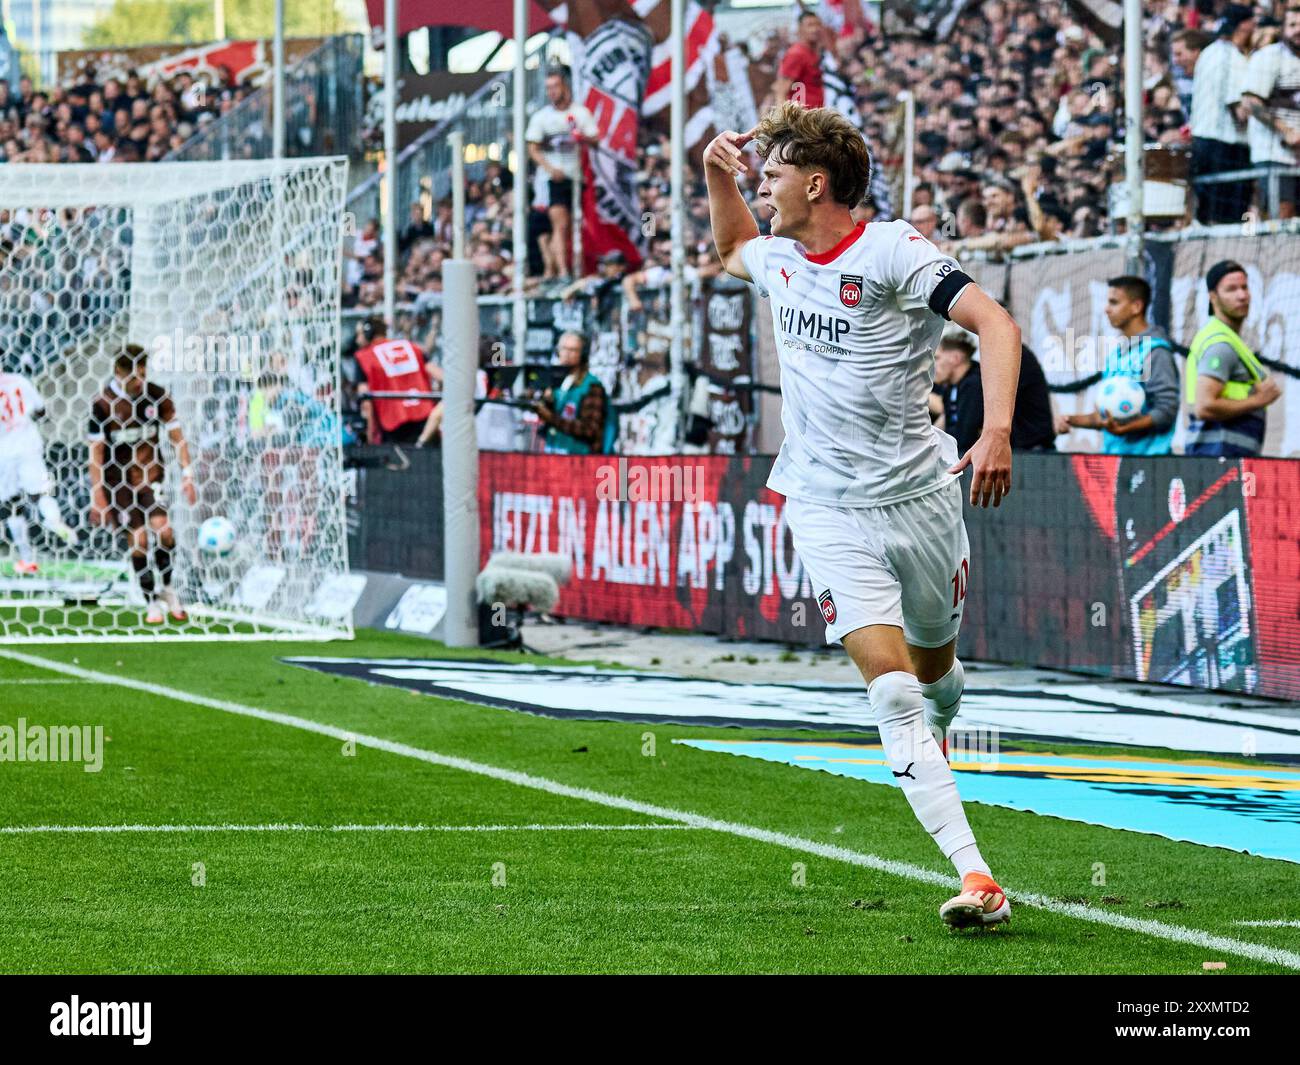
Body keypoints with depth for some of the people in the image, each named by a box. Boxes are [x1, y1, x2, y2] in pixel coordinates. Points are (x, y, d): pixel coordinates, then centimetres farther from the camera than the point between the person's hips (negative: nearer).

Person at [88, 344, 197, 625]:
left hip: (152, 475, 1)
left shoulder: (157, 396, -3)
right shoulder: (103, 404, -8)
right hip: (119, 480, -1)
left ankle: (167, 589, 6)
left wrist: (187, 475, -1)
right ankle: (152, 602, 10)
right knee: (138, 540, -2)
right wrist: (97, 496, -7)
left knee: (163, 530, -16)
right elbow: (96, 452, -5)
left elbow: (176, 436, 5)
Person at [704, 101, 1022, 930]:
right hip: (829, 510, 3)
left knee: (934, 668, 15)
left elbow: (995, 321, -20)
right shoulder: (779, 258, 9)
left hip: (920, 494, -2)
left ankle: (936, 736, 55)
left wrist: (997, 432, -35)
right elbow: (733, 249, 34)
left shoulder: (893, 252, -12)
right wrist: (718, 174, 14)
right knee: (890, 684, -16)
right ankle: (977, 880, -23)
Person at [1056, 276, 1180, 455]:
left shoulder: (1154, 351, -8)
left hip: (1146, 459, -7)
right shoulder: (1115, 351, 16)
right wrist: (1073, 420, 11)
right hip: (1112, 457, 7)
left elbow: (1166, 411, -15)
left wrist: (1123, 428, -24)